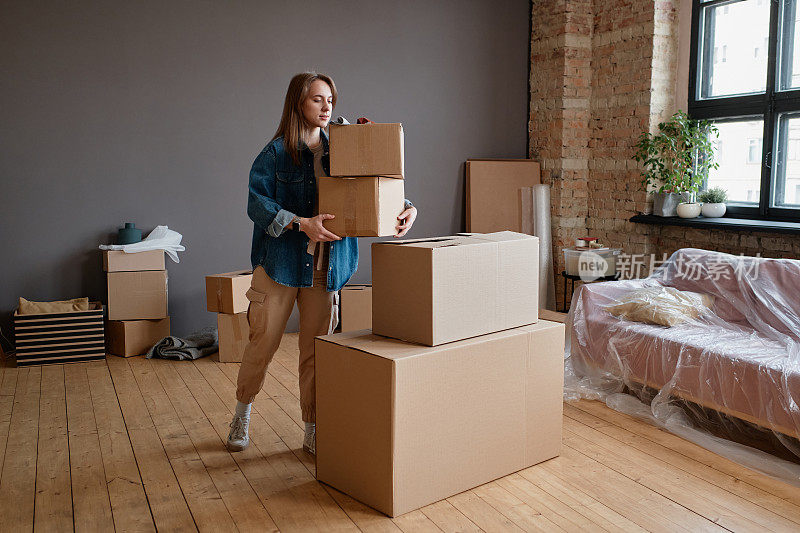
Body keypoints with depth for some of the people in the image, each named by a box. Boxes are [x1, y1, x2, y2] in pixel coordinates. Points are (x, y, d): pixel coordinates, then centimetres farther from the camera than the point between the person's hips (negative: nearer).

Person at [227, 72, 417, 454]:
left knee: (316, 352, 6)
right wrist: (302, 224, -26)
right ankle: (242, 414, 31)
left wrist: (406, 208, -10)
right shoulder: (276, 153, -3)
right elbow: (257, 203, -14)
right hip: (280, 263, -3)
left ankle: (313, 432, 19)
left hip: (325, 269, 3)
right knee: (262, 344, 6)